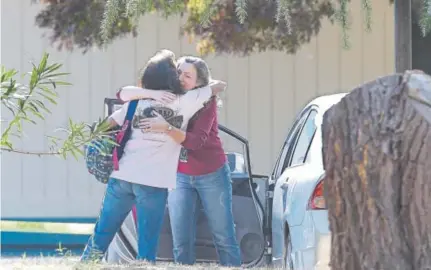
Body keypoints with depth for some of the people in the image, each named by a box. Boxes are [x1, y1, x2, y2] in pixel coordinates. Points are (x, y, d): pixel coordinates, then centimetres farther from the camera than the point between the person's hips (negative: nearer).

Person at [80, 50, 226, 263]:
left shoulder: (138, 101, 12)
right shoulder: (184, 102, 2)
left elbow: (109, 123, 21)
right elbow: (220, 86, 13)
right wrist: (209, 87, 32)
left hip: (122, 176, 4)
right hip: (153, 183, -4)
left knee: (102, 233, 11)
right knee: (147, 244, 0)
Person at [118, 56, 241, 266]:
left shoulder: (206, 101, -16)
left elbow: (196, 141, -29)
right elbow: (123, 94, -13)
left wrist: (166, 127, -43)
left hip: (211, 176, -3)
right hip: (180, 177, 3)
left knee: (223, 237, 2)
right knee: (181, 241, -1)